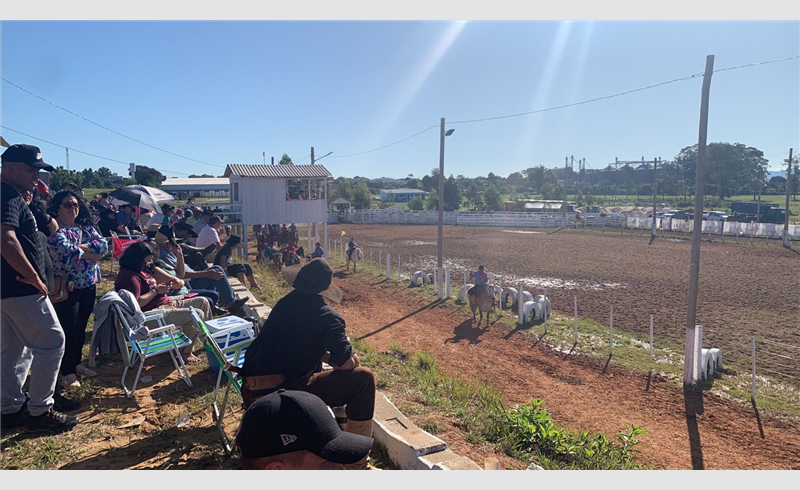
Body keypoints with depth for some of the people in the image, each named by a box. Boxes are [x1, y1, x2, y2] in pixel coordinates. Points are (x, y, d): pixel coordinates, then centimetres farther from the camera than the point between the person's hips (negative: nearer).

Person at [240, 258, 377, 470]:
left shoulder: (284, 303, 11)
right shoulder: (327, 316, -10)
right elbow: (347, 364, -13)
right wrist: (330, 356, 8)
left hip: (251, 394, 8)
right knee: (364, 378, -3)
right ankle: (357, 464, 4)